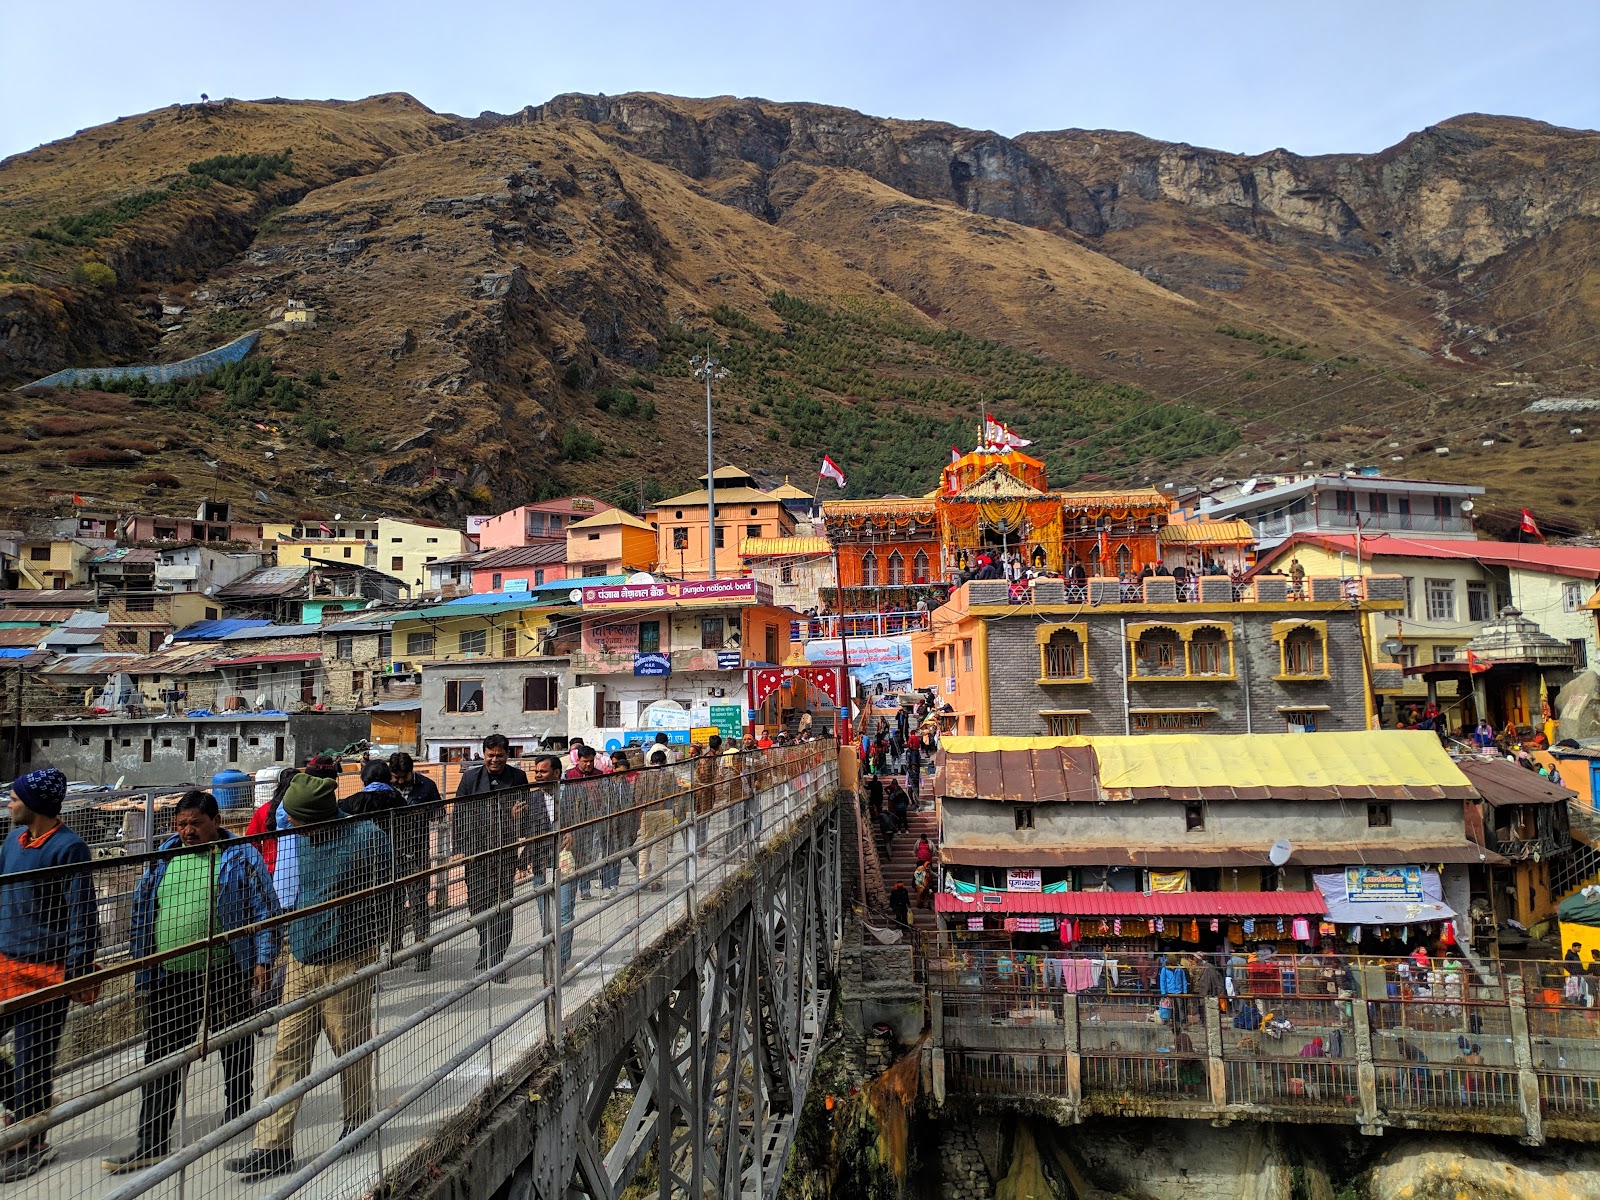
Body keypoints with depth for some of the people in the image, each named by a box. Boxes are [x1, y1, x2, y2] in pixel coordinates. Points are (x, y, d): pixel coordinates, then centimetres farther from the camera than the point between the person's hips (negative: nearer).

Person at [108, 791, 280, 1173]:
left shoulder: (242, 856, -6)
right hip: (169, 977, 3)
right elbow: (141, 913, 15)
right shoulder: (164, 858, 6)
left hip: (226, 975, -3)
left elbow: (266, 910, -5)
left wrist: (263, 959, -10)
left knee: (235, 1050, 14)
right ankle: (152, 1144, 10)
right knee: (161, 1059, 3)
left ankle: (238, 1111, 34)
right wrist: (140, 968, 13)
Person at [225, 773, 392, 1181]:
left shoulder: (366, 837, -17)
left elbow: (383, 897, -12)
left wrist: (370, 950, -7)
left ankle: (358, 1120, 32)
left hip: (346, 963, -6)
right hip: (301, 963, 6)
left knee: (350, 1048, 10)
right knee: (288, 1052, 5)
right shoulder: (305, 839, 6)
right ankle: (274, 1147, 11)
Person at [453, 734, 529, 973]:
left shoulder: (518, 778, 3)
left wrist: (519, 814, -14)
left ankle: (493, 961, 9)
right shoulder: (470, 777, 3)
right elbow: (459, 814, 5)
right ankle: (488, 957, 30)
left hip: (505, 851, -1)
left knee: (502, 907, -1)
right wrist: (460, 847, -3)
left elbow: (527, 812, 10)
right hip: (475, 850, 1)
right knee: (477, 904, 8)